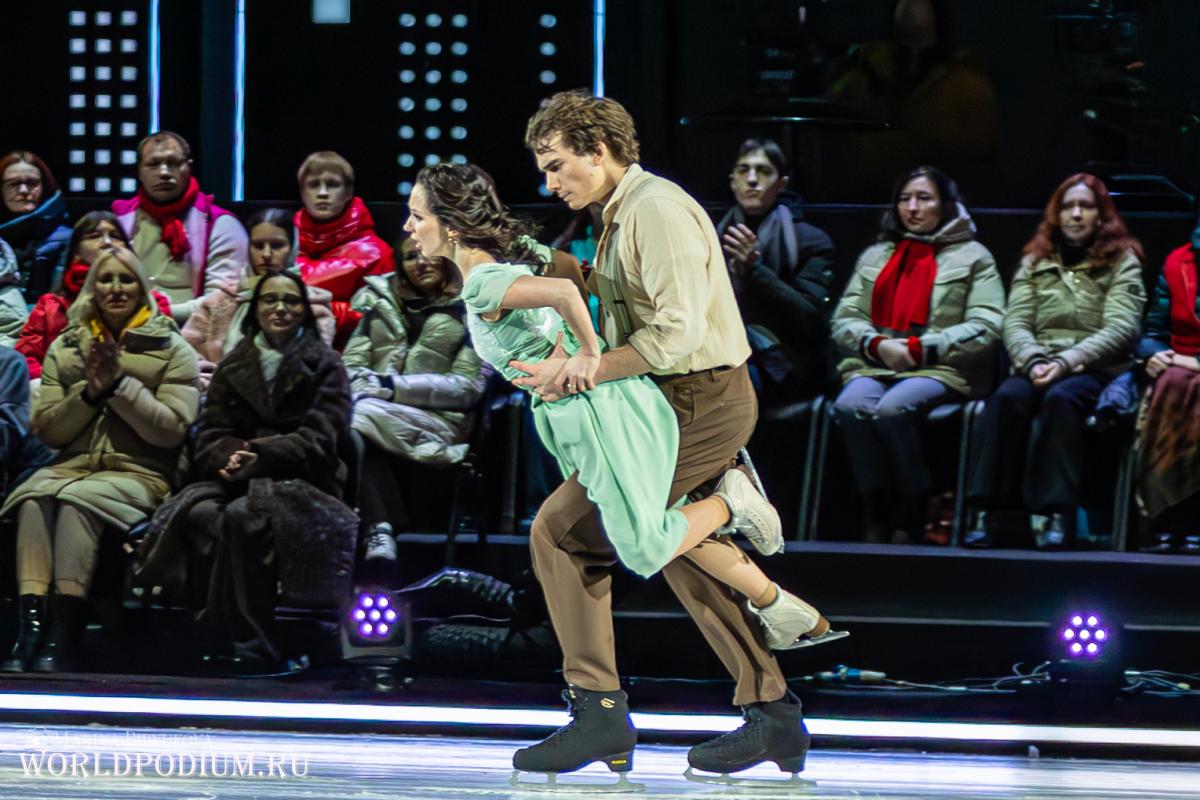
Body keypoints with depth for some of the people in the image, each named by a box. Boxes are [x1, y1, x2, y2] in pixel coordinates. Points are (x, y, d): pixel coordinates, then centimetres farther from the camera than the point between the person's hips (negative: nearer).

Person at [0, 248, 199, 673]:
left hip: (139, 473, -3)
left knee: (77, 500, -35)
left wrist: (119, 383, -10)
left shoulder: (172, 350, 7)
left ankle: (62, 638, -41)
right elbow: (46, 428, 11)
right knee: (34, 497, -33)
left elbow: (171, 430, -4)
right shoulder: (65, 348, 17)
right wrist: (90, 391, -5)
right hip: (72, 464, 3)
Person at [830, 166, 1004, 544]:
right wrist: (879, 345, -6)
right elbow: (844, 320, 16)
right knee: (851, 405, -33)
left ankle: (913, 521, -24)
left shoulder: (973, 257, 12)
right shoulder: (874, 257, 27)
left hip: (940, 371, -4)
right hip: (874, 366, 4)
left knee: (893, 409, -37)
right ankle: (878, 517, -26)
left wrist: (920, 349, -11)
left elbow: (985, 329, -1)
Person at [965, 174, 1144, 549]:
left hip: (1094, 372, -2)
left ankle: (1055, 513, -42)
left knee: (1061, 398, -37)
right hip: (1036, 369, 2)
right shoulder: (1035, 261, 18)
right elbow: (1015, 323, 6)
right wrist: (1033, 363, -15)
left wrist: (1066, 361, -18)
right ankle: (984, 511, -39)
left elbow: (1120, 329, -5)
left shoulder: (1122, 262, 8)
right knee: (1007, 397, -32)